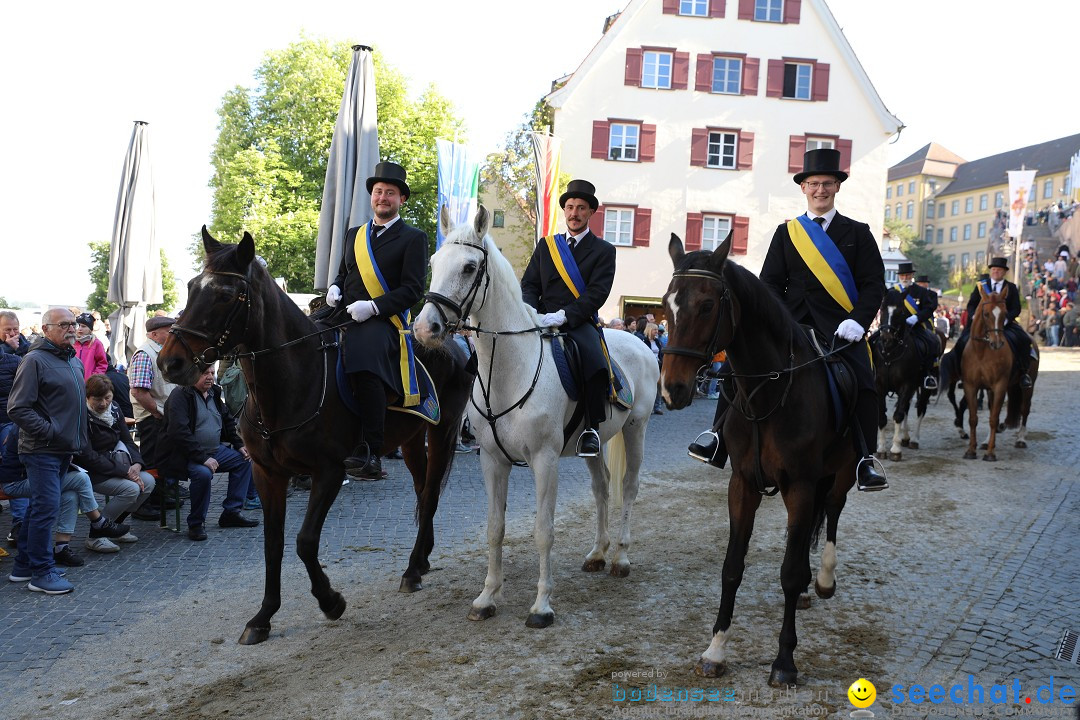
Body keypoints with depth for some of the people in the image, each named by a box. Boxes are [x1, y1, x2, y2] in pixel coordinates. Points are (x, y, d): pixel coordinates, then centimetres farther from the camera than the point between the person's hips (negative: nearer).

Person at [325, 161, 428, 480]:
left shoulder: (413, 238, 6)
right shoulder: (354, 234, 25)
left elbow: (413, 290, -4)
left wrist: (373, 307, -16)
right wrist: (335, 288, 6)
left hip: (384, 322, -7)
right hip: (345, 317, 7)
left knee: (364, 351, -36)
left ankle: (370, 452, -35)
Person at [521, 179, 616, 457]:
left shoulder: (603, 250, 9)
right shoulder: (546, 245, 20)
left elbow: (597, 293, -5)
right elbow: (528, 285, 14)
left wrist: (563, 315, -19)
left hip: (579, 322, -3)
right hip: (542, 320, 4)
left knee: (596, 365, -33)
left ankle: (591, 428, -16)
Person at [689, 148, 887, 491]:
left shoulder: (858, 232, 10)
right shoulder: (786, 232, 14)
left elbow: (873, 283, 4)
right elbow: (771, 282, 10)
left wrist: (858, 321, -14)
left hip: (840, 328, -1)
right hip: (792, 323, 1)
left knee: (863, 387, -19)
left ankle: (864, 462, -4)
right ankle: (720, 439, -5)